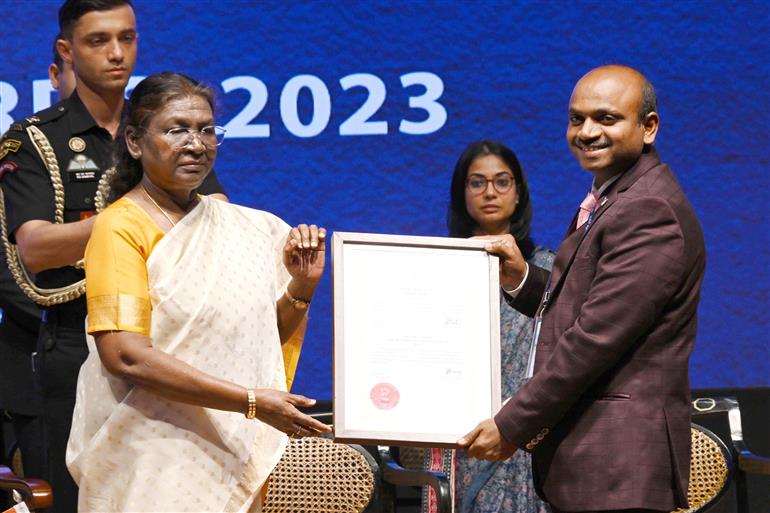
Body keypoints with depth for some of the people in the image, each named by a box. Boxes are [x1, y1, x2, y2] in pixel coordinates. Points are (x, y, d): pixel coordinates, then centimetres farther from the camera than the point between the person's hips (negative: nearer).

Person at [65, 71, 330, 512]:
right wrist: (251, 401, -21)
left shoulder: (241, 226, 11)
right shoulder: (121, 227, -8)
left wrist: (302, 286, -3)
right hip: (154, 465, -6)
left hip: (233, 456, 6)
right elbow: (123, 356, -19)